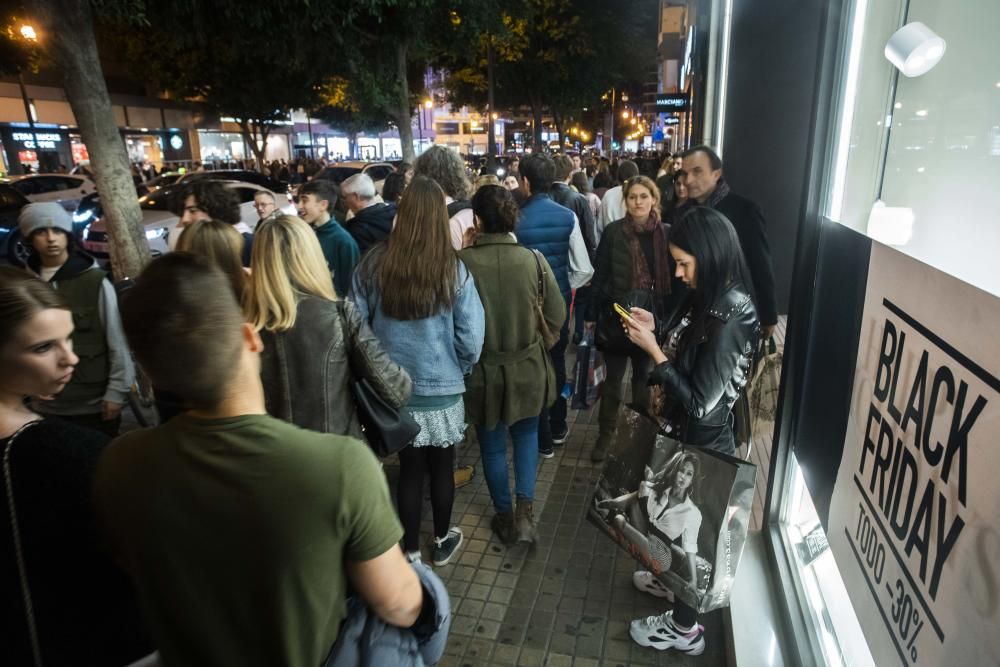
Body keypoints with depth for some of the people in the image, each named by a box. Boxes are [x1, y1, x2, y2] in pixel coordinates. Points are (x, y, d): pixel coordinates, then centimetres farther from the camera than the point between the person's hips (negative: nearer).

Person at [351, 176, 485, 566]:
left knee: (409, 468, 18)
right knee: (441, 467, 18)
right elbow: (471, 338, -12)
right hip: (442, 387, -1)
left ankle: (410, 551, 32)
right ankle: (443, 541, 40)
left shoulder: (374, 264, -9)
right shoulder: (453, 270, -13)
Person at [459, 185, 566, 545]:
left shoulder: (462, 262, -19)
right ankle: (525, 508, 17)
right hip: (527, 367, 1)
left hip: (483, 371, -1)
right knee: (526, 434, 25)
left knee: (493, 445, 18)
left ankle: (506, 516, 33)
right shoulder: (534, 260, -14)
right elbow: (557, 318, -6)